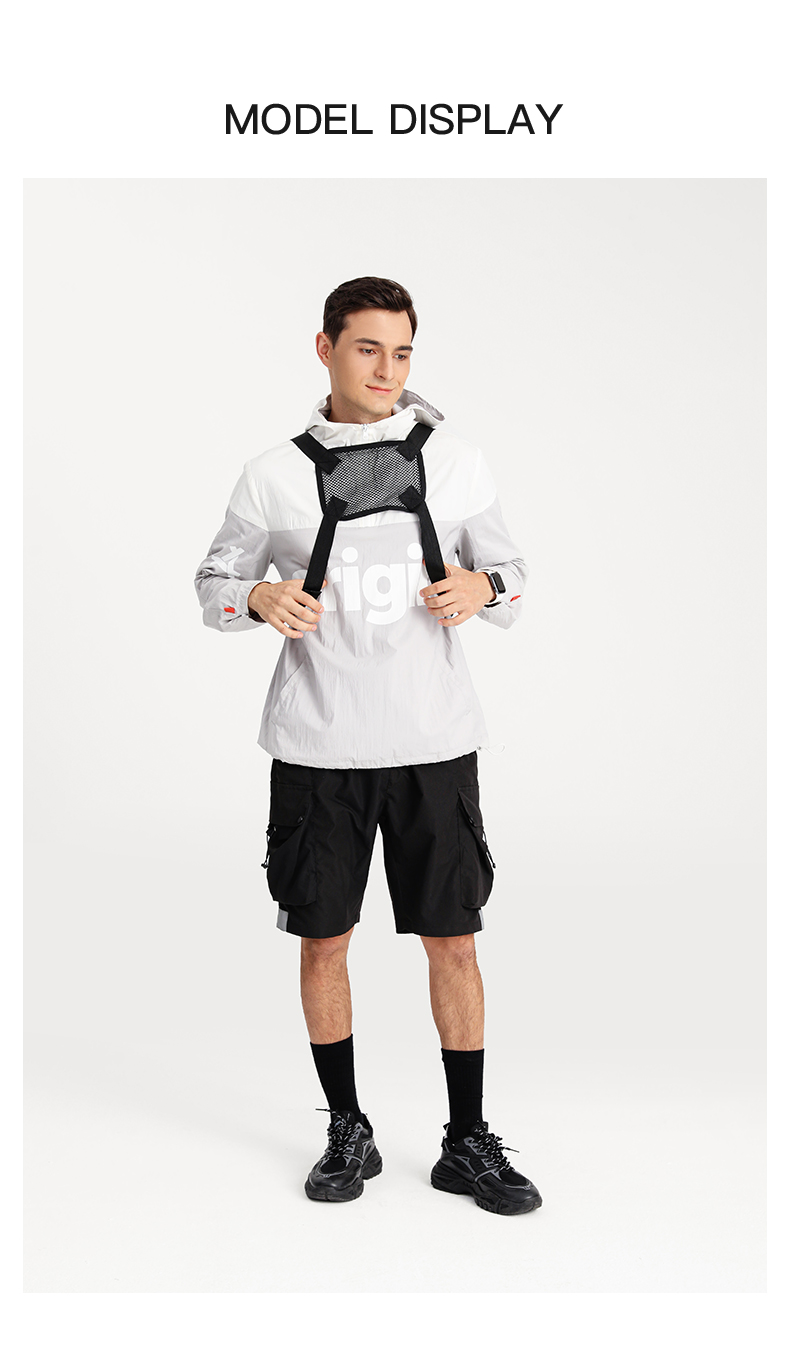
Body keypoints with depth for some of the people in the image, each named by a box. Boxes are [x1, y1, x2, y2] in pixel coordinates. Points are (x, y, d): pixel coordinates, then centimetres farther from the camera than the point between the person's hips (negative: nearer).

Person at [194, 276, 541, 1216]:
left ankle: (469, 1142, 23)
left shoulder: (455, 460, 4)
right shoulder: (274, 475, 1)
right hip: (317, 749, 0)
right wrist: (260, 599, -13)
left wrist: (483, 587, -12)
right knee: (323, 939, 9)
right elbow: (213, 583, 9)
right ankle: (348, 1132, 29)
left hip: (435, 746, 1)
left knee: (452, 939, 5)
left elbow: (511, 573, 11)